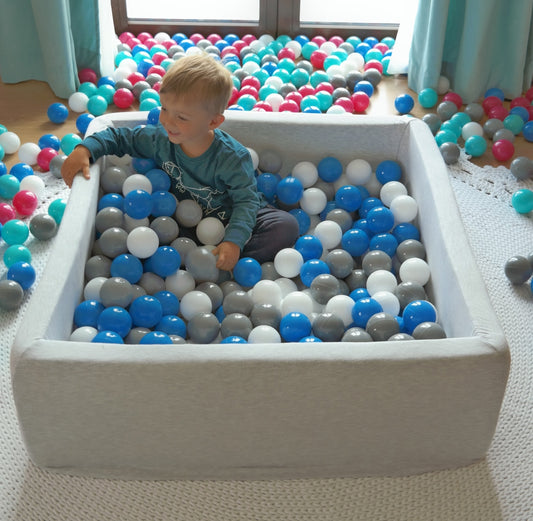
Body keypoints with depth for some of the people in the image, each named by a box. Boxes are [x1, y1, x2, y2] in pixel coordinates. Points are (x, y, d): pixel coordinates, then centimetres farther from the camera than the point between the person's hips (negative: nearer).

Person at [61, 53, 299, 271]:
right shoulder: (159, 139, -12)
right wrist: (85, 149, -16)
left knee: (286, 226, -27)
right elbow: (119, 137, 2)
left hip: (235, 218, -3)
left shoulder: (232, 158, -25)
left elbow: (246, 201, -27)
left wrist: (233, 241, -42)